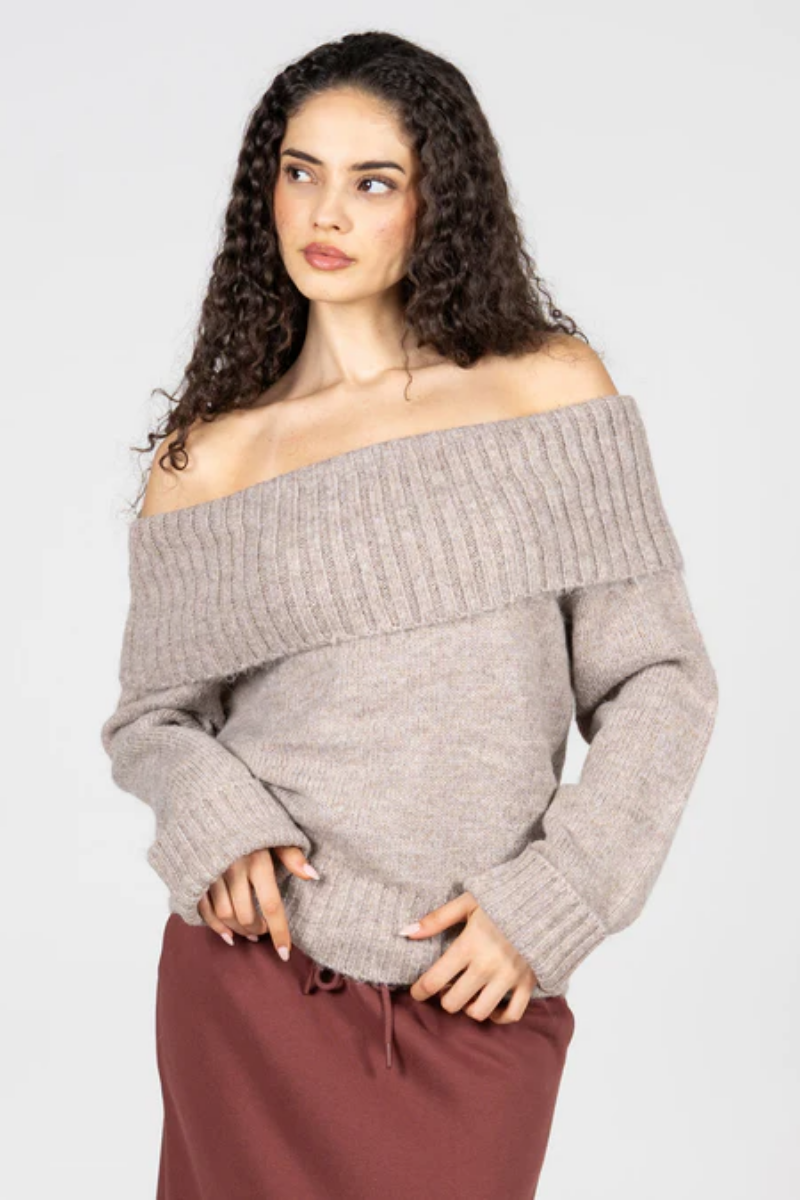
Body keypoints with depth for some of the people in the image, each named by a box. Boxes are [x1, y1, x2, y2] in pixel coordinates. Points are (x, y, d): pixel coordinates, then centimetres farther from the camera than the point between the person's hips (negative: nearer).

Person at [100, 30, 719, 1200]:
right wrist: (214, 817, -12)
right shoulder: (208, 455, 1)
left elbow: (658, 681, -1)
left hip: (479, 997, 0)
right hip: (255, 980, 1)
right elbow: (152, 714, 9)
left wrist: (548, 902, -10)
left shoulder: (555, 390, -2)